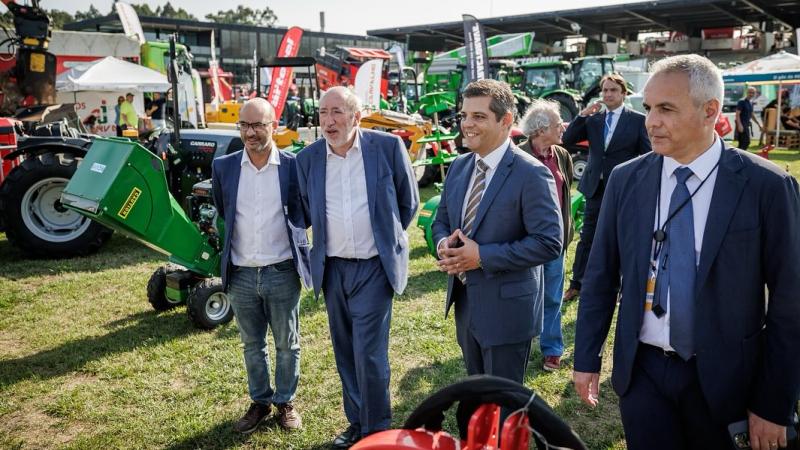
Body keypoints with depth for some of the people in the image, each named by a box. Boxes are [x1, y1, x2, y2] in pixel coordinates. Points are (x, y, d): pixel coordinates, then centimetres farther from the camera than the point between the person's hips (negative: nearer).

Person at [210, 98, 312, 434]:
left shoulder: (294, 166, -7)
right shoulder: (223, 166, -1)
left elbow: (305, 212, 7)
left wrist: (287, 234, 2)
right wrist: (229, 247, 13)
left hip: (282, 272, -2)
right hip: (241, 274, 2)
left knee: (286, 345, 12)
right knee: (252, 345, 17)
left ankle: (285, 402, 31)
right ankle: (260, 402, 34)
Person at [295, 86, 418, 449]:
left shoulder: (388, 146, -8)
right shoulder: (308, 158, 0)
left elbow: (409, 201, 4)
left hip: (373, 267, -4)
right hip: (332, 268, 4)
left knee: (369, 353, -6)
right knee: (345, 351, 14)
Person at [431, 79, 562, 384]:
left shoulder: (531, 174, -18)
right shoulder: (459, 167, 5)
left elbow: (549, 243, -22)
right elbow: (441, 221, 15)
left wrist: (483, 256, -24)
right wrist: (443, 244, -9)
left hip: (506, 309, -7)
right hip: (464, 303, 7)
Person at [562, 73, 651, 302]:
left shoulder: (638, 120, -3)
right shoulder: (593, 119, 6)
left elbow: (647, 157, -2)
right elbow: (568, 140, 0)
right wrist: (582, 115, -10)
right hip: (596, 188, 3)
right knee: (586, 238, 9)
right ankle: (576, 284, 20)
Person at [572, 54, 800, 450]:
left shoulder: (767, 186, -10)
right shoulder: (625, 180, -3)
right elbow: (600, 277, 3)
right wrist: (587, 358, 5)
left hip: (722, 380, -1)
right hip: (641, 372, 2)